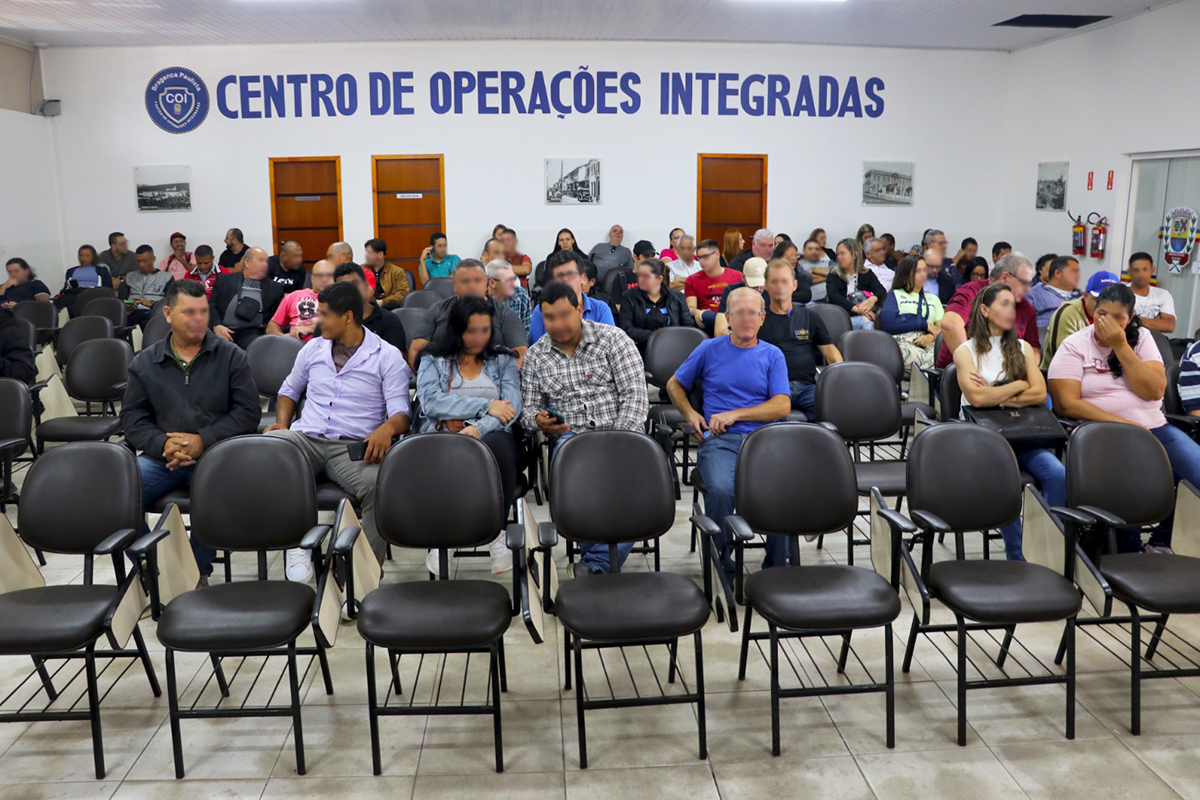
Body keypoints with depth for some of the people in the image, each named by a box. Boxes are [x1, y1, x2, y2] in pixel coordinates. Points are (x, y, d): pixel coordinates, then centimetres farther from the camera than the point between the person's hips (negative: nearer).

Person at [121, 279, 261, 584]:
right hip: (160, 457, 3)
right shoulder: (145, 362, 14)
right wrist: (162, 443, -12)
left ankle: (199, 571, -13)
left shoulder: (230, 356, 8)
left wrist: (203, 440, -12)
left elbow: (248, 412, 0)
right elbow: (132, 418, 9)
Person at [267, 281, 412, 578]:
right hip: (306, 439, 4)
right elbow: (289, 390, 33)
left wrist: (387, 428, -26)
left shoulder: (388, 357, 6)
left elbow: (401, 411, -1)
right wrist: (282, 424, 12)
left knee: (379, 483, -38)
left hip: (355, 446, -3)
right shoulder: (313, 348, 19)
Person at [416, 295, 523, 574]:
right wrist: (485, 406, -8)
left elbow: (511, 407, 2)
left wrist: (478, 429, -18)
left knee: (497, 445, -37)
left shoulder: (502, 361, 19)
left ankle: (497, 533, -26)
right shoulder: (433, 360, 17)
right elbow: (431, 401, -3)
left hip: (492, 437, 1)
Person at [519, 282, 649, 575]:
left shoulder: (612, 339, 4)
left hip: (621, 432, -1)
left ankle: (596, 564, -25)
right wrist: (539, 420, -11)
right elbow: (529, 407, 15)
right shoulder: (535, 356, 13)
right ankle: (603, 559, -22)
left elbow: (635, 394, -3)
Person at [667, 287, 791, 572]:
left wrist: (736, 414, -5)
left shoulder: (773, 355, 15)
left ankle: (777, 564, -11)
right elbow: (674, 385, 24)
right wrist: (690, 414, 5)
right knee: (720, 490, -34)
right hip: (719, 441, -1)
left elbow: (782, 406, 4)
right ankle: (719, 560, -12)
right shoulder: (709, 349, 14)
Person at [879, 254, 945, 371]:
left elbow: (942, 326, 17)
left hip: (929, 344, 3)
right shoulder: (895, 294, 20)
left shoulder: (933, 298, 33)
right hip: (902, 342, -3)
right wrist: (924, 324, 1)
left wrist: (932, 336, -8)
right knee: (925, 362, -39)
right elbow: (887, 323, 0)